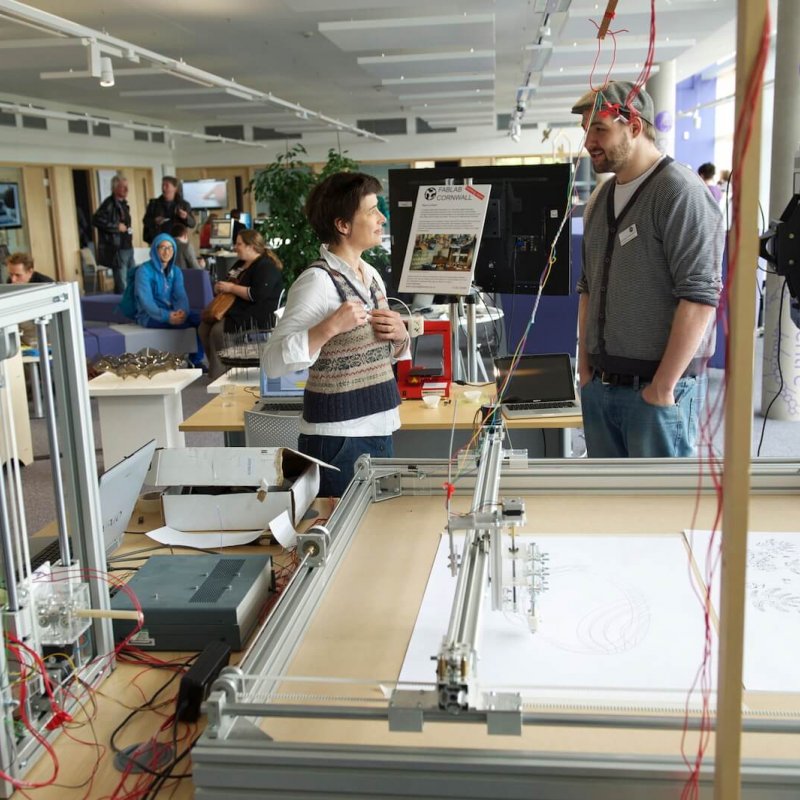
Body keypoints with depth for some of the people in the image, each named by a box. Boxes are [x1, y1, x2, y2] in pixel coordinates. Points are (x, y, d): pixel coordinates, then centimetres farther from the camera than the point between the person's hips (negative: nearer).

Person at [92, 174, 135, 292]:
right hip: (117, 249, -9)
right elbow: (96, 220, -24)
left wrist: (129, 232, 12)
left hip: (128, 247, 9)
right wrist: (116, 227, -19)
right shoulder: (109, 204, -12)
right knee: (122, 285, -6)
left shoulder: (123, 203, 15)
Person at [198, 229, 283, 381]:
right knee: (204, 327, -5)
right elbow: (229, 284, 32)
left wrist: (231, 287, -19)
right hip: (237, 310, 10)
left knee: (218, 330, -25)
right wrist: (219, 287, 7)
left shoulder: (266, 267, -12)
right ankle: (216, 369, 0)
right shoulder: (241, 264, 19)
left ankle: (217, 377, -14)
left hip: (258, 316, -10)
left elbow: (257, 295, -25)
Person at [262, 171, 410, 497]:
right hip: (338, 439, -8)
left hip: (379, 432, 8)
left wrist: (399, 335, 0)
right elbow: (273, 362, -21)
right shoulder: (318, 281, -15)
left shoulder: (372, 275, 8)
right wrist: (330, 327, -30)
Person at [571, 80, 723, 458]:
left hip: (657, 389, -7)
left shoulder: (680, 192, -11)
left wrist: (663, 387, -17)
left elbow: (700, 295, -18)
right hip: (600, 386, 8)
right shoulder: (599, 199, 13)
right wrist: (585, 366, 14)